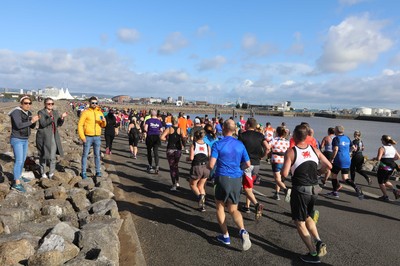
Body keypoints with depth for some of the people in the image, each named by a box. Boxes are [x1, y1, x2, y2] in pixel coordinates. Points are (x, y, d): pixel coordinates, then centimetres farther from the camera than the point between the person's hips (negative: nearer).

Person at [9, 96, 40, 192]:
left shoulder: (28, 113, 6)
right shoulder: (16, 112, -18)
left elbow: (32, 126, 6)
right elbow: (19, 125, -29)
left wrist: (34, 120, -14)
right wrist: (31, 121, -28)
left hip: (25, 140, 8)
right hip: (17, 140, -8)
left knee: (23, 159, 17)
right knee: (19, 160, -12)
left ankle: (19, 176, 34)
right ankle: (16, 184, -10)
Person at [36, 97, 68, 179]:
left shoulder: (55, 112, 11)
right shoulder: (41, 112, -4)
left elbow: (59, 124, 7)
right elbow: (43, 124, -18)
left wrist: (62, 117, -10)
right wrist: (50, 118, -32)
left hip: (54, 137, 4)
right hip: (44, 137, -4)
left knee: (53, 157, 3)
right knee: (43, 156, 6)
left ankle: (51, 174, 13)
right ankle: (43, 173, 20)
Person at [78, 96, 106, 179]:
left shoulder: (99, 112, 10)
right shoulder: (85, 112, -4)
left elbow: (103, 125, 13)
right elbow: (80, 124, -6)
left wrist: (103, 121, -10)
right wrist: (82, 136, -13)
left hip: (97, 137, 4)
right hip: (88, 137, -4)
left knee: (97, 155, 9)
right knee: (85, 154, 3)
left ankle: (98, 171, 17)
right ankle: (83, 172, 11)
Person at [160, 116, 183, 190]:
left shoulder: (169, 129, -4)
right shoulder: (180, 129, -1)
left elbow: (162, 137, -16)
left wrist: (167, 139, 3)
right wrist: (182, 144, 5)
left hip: (170, 149, -2)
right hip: (178, 150, 2)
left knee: (172, 167, 5)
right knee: (176, 165, 22)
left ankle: (174, 185, 2)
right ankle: (177, 182, 23)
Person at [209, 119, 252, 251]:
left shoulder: (218, 144, -8)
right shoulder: (240, 144, 4)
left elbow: (211, 165, -15)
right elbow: (248, 164, 9)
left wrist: (208, 167, 8)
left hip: (223, 178, -4)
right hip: (237, 180, 4)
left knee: (220, 207, 17)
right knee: (233, 209, 15)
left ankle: (225, 236, 20)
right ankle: (243, 231, -9)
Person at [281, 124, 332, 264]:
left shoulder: (291, 151, -13)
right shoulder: (314, 150, 2)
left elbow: (284, 174, -20)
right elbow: (329, 165, 10)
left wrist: (284, 167, 1)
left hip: (300, 190, -6)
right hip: (314, 190, 6)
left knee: (299, 222, 10)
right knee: (307, 217, 27)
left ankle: (313, 254, 12)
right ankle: (319, 241, 11)